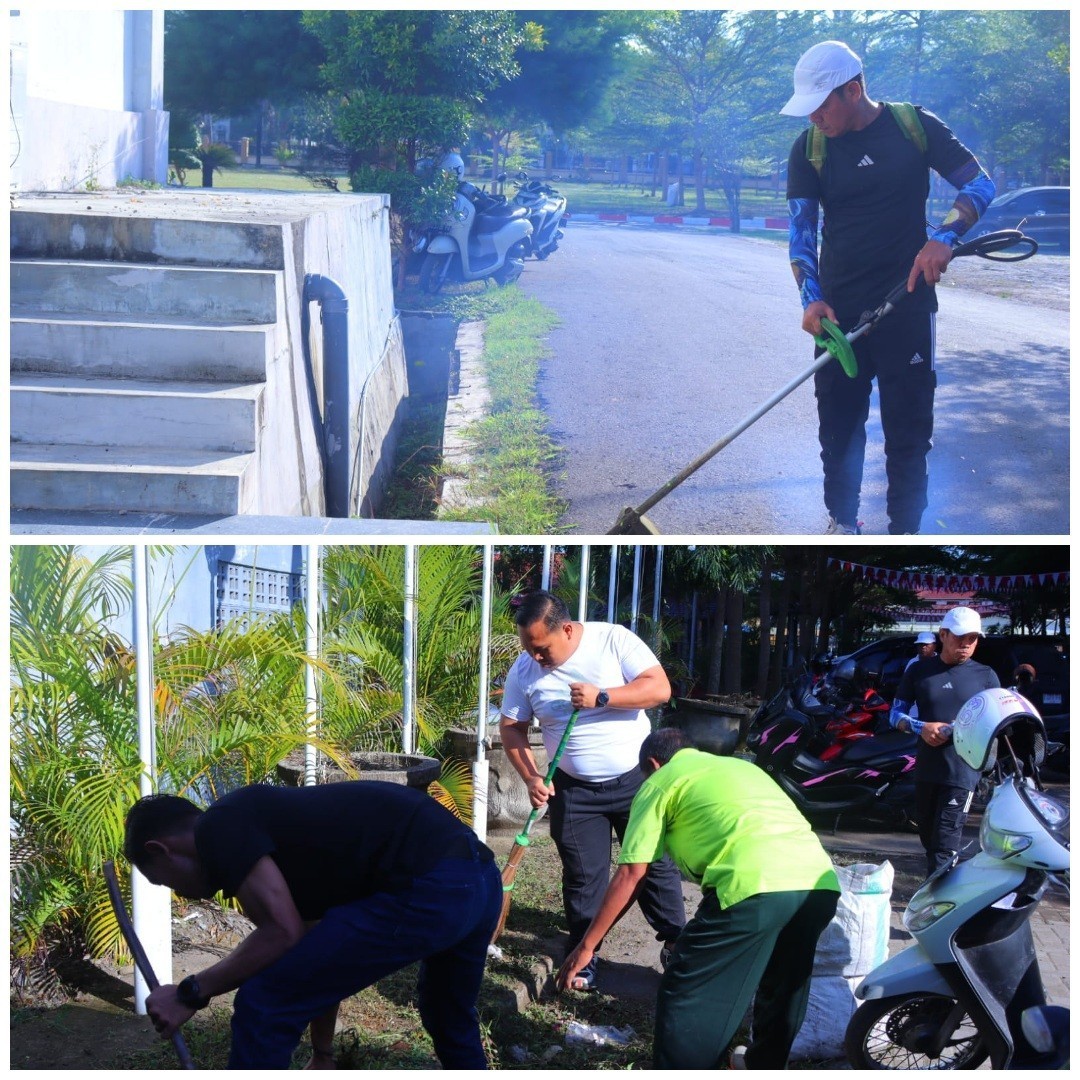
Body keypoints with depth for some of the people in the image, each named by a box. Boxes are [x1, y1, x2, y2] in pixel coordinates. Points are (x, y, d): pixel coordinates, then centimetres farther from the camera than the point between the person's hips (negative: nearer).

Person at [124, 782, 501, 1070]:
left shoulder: (218, 828, 1)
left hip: (428, 890, -10)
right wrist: (322, 1055, 45)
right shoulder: (264, 823, 28)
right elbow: (321, 955, 35)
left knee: (263, 1008, 2)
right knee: (451, 1023, 38)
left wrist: (190, 993, 1)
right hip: (480, 876, 10)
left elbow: (283, 933, -11)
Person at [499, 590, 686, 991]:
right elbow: (512, 729, 0)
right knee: (583, 877, 5)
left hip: (636, 778, -1)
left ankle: (674, 942, 29)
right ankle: (582, 959, 18)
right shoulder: (523, 671, -8)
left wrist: (602, 697, -30)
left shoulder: (614, 640, -15)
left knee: (657, 863, 10)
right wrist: (532, 778, -14)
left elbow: (659, 688, -20)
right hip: (575, 790, 1)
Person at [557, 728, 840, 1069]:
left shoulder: (660, 781, 17)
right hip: (820, 884, 7)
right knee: (781, 989, 28)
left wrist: (586, 946, 20)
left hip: (754, 887, -7)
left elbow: (631, 876, 12)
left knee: (685, 1001, 7)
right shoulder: (741, 766, 37)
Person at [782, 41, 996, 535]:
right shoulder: (808, 147, 1)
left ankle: (904, 531, 14)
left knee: (908, 430, 3)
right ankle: (842, 522, 25)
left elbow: (979, 183, 0)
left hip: (907, 305, -2)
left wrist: (944, 236, -19)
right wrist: (811, 295, -18)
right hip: (839, 310, 2)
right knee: (838, 426, 7)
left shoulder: (915, 125, -3)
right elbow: (800, 226, -2)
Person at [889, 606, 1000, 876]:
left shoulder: (985, 676, 2)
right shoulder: (919, 671, 6)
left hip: (962, 772, -3)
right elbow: (896, 714, 9)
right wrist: (921, 727, -12)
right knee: (927, 838, 15)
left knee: (944, 848, -12)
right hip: (926, 769, 3)